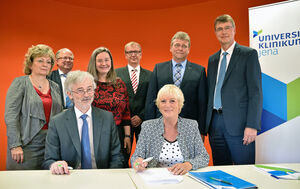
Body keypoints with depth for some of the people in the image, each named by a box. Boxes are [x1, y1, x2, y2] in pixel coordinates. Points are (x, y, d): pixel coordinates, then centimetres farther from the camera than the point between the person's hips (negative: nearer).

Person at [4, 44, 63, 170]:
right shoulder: (20, 83, 0)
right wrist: (15, 145, -14)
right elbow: (10, 115, -8)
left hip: (51, 144, 4)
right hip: (27, 145, -4)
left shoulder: (55, 87, 13)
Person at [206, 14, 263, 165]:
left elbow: (256, 92, -6)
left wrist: (252, 125, -15)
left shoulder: (249, 54, 0)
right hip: (215, 123, 5)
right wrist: (204, 125, 9)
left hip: (238, 124, -5)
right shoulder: (212, 59, 17)